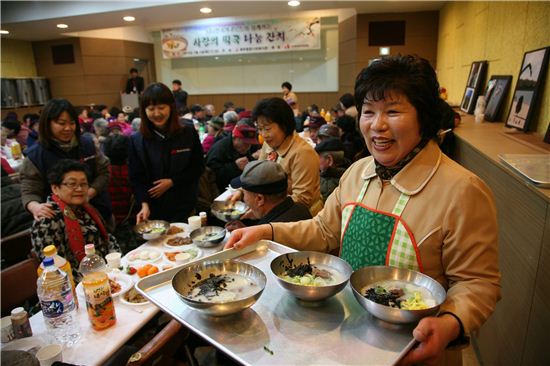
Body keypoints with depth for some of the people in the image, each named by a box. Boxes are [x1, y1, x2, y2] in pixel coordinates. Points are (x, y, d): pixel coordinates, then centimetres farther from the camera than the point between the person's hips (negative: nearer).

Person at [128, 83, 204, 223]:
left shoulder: (189, 133, -3)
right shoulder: (136, 140, -3)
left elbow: (198, 167, 0)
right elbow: (136, 177, -4)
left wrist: (172, 182, -11)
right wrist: (144, 204, -19)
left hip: (185, 206, 0)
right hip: (154, 209, 1)